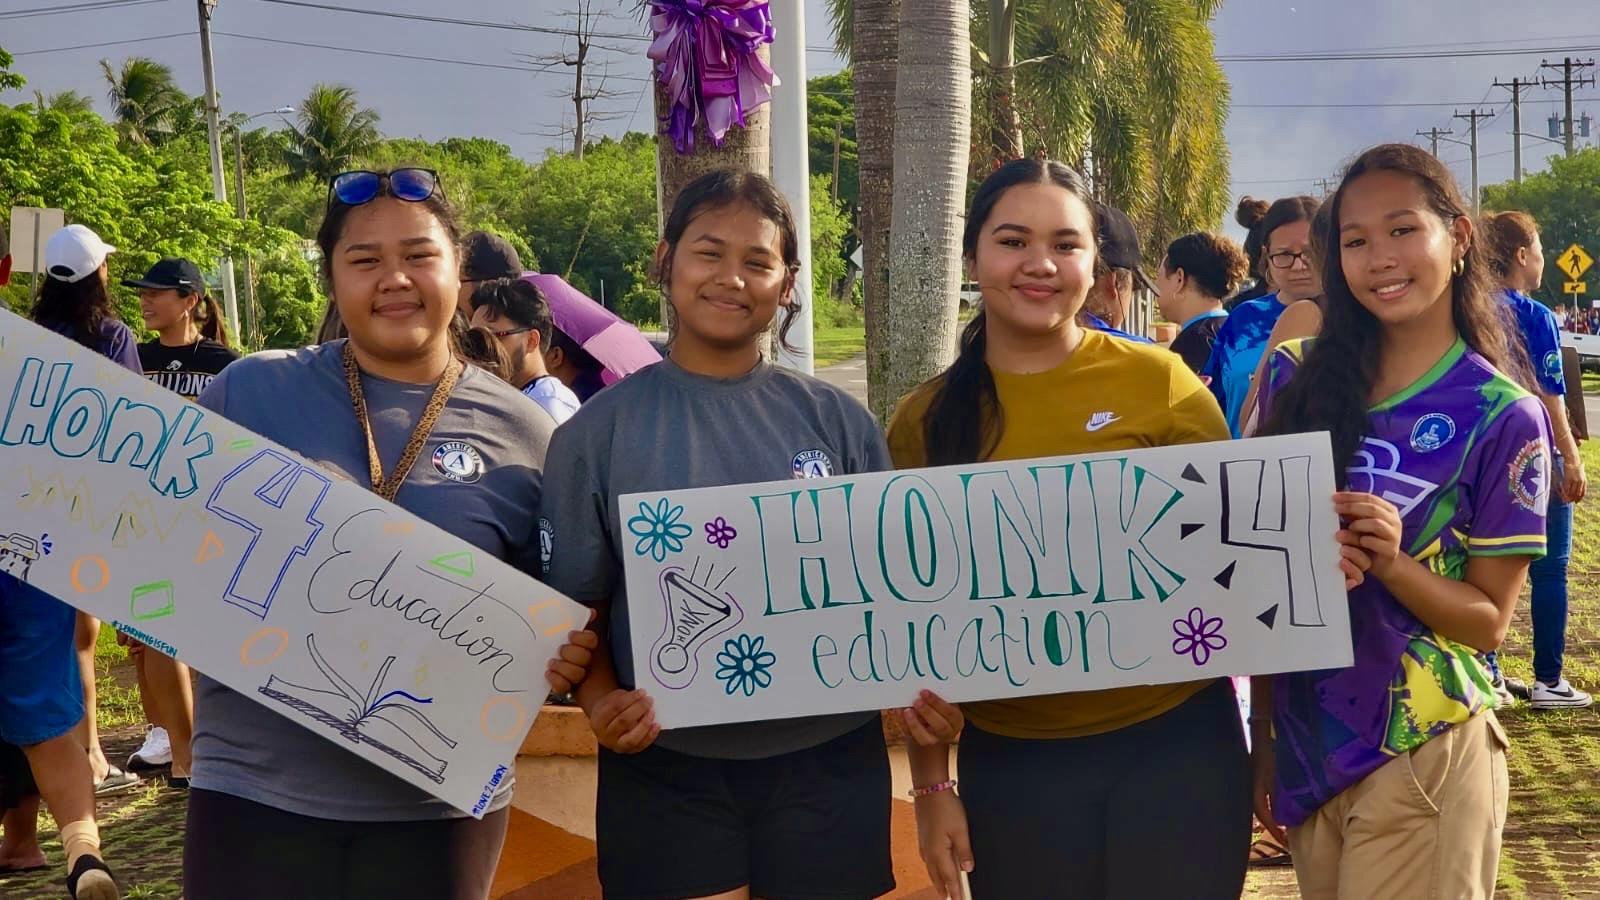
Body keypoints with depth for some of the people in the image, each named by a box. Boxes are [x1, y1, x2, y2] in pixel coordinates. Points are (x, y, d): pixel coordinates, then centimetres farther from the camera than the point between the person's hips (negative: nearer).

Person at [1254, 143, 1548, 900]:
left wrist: (1390, 561, -24)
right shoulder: (1297, 380, 1)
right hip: (1304, 745, 4)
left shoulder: (1503, 418, -8)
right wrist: (1261, 733, 6)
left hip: (1422, 758, -4)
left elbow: (1490, 620, -5)